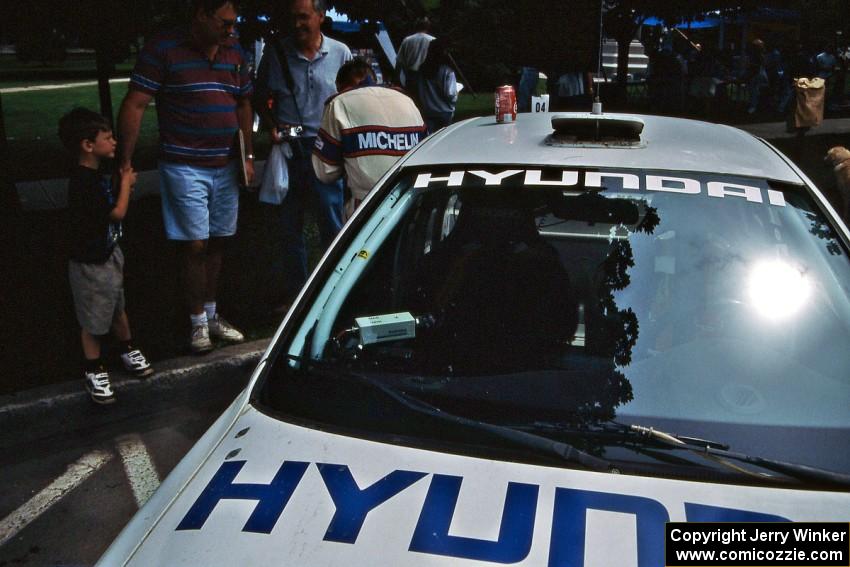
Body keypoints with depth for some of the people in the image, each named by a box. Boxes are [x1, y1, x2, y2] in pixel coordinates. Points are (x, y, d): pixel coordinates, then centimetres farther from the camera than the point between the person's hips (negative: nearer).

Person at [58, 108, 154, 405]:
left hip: (108, 253, 9)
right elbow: (118, 212, -23)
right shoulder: (83, 183, -28)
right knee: (93, 320, 7)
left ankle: (128, 350, 43)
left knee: (117, 305, 24)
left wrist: (124, 182, -2)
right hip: (90, 263, -9)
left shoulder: (96, 176, 2)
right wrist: (126, 182, -9)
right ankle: (94, 371, 23)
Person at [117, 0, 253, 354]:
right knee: (194, 245, -2)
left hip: (226, 167, 5)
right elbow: (134, 106, -9)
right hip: (184, 166, -5)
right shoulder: (163, 50, -8)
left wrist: (247, 156, 13)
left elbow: (244, 105, 19)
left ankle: (211, 315, 24)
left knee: (216, 244, 11)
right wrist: (125, 161, -14)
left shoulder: (235, 54, 9)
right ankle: (198, 322, 12)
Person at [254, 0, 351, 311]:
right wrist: (272, 126, -7)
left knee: (332, 227, 2)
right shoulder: (277, 51, 1)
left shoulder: (340, 53, 2)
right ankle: (294, 292, 24)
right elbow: (261, 98, 10)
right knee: (289, 227, 10)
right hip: (288, 148, 1)